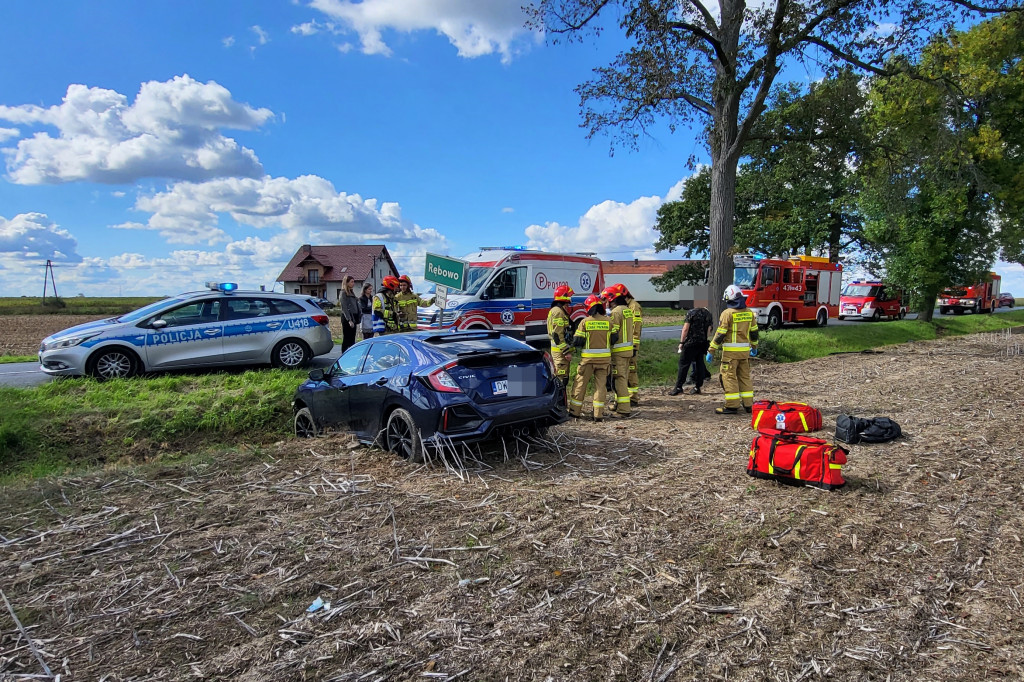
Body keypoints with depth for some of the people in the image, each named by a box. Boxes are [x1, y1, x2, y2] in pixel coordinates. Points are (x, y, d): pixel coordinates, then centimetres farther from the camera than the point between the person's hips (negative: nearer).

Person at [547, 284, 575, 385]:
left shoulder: (556, 310, 18)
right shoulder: (558, 312, -16)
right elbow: (558, 335, -22)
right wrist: (566, 352, -22)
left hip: (560, 351, 11)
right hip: (561, 351, -11)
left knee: (559, 377, 15)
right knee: (562, 378, -8)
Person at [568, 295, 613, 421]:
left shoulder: (585, 322, -8)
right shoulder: (608, 322, -1)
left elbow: (577, 341, -9)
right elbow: (614, 339, 4)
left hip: (588, 358, -2)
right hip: (604, 358, 2)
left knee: (580, 384, 9)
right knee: (600, 385, 8)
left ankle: (575, 411, 16)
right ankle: (599, 414, 6)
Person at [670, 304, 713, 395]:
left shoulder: (691, 312, -8)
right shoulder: (708, 313, 10)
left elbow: (686, 329, -11)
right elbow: (709, 329, 15)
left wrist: (681, 342, -7)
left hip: (691, 342, -6)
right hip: (703, 343, 6)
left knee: (684, 364, -3)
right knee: (699, 364, 9)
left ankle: (678, 387, -4)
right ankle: (697, 387, 11)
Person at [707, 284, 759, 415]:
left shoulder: (728, 313, -11)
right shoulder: (749, 312, 8)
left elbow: (720, 334, -14)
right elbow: (754, 332, 15)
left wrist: (711, 351, -10)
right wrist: (754, 347, 29)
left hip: (731, 350, -7)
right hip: (745, 350, 7)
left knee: (729, 377, -2)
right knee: (745, 376, 15)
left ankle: (732, 406, -3)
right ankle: (748, 404, 18)